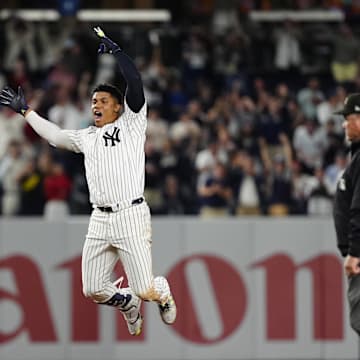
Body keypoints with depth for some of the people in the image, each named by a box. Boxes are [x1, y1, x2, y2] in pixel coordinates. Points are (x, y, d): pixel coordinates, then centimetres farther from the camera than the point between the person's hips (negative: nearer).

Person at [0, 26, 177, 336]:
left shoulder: (131, 124, 3)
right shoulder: (87, 138, 19)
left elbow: (135, 83, -9)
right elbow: (55, 135, 32)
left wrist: (114, 49, -6)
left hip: (131, 215, -6)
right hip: (100, 220, 6)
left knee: (146, 290, -8)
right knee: (93, 291, 2)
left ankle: (163, 292, 28)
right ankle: (128, 302, 33)